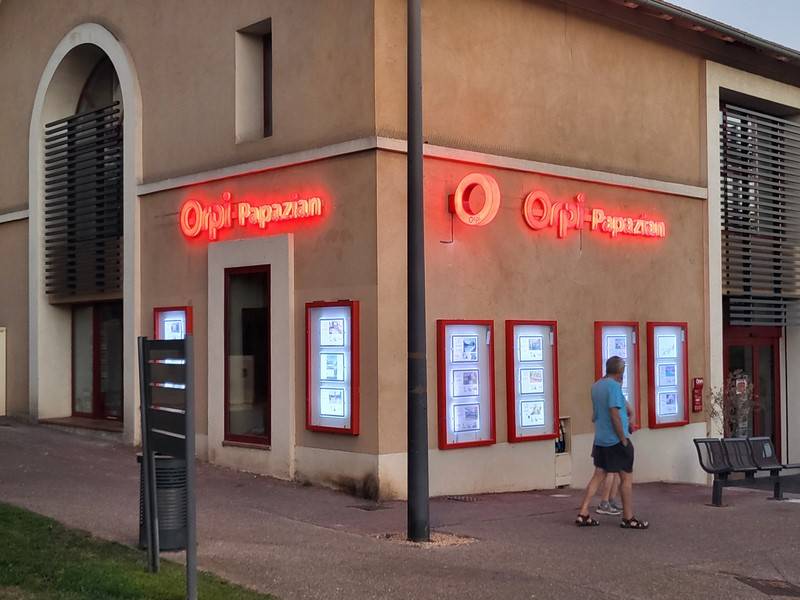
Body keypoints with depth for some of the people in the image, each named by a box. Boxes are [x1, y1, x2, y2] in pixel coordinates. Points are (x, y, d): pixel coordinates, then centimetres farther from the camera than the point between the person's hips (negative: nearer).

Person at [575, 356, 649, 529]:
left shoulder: (596, 385, 11)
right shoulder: (614, 386, -15)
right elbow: (614, 413, -21)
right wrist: (624, 439, -17)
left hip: (600, 439, 8)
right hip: (616, 440, -8)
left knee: (598, 476, 10)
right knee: (626, 478, 2)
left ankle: (583, 514, 5)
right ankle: (628, 518, 8)